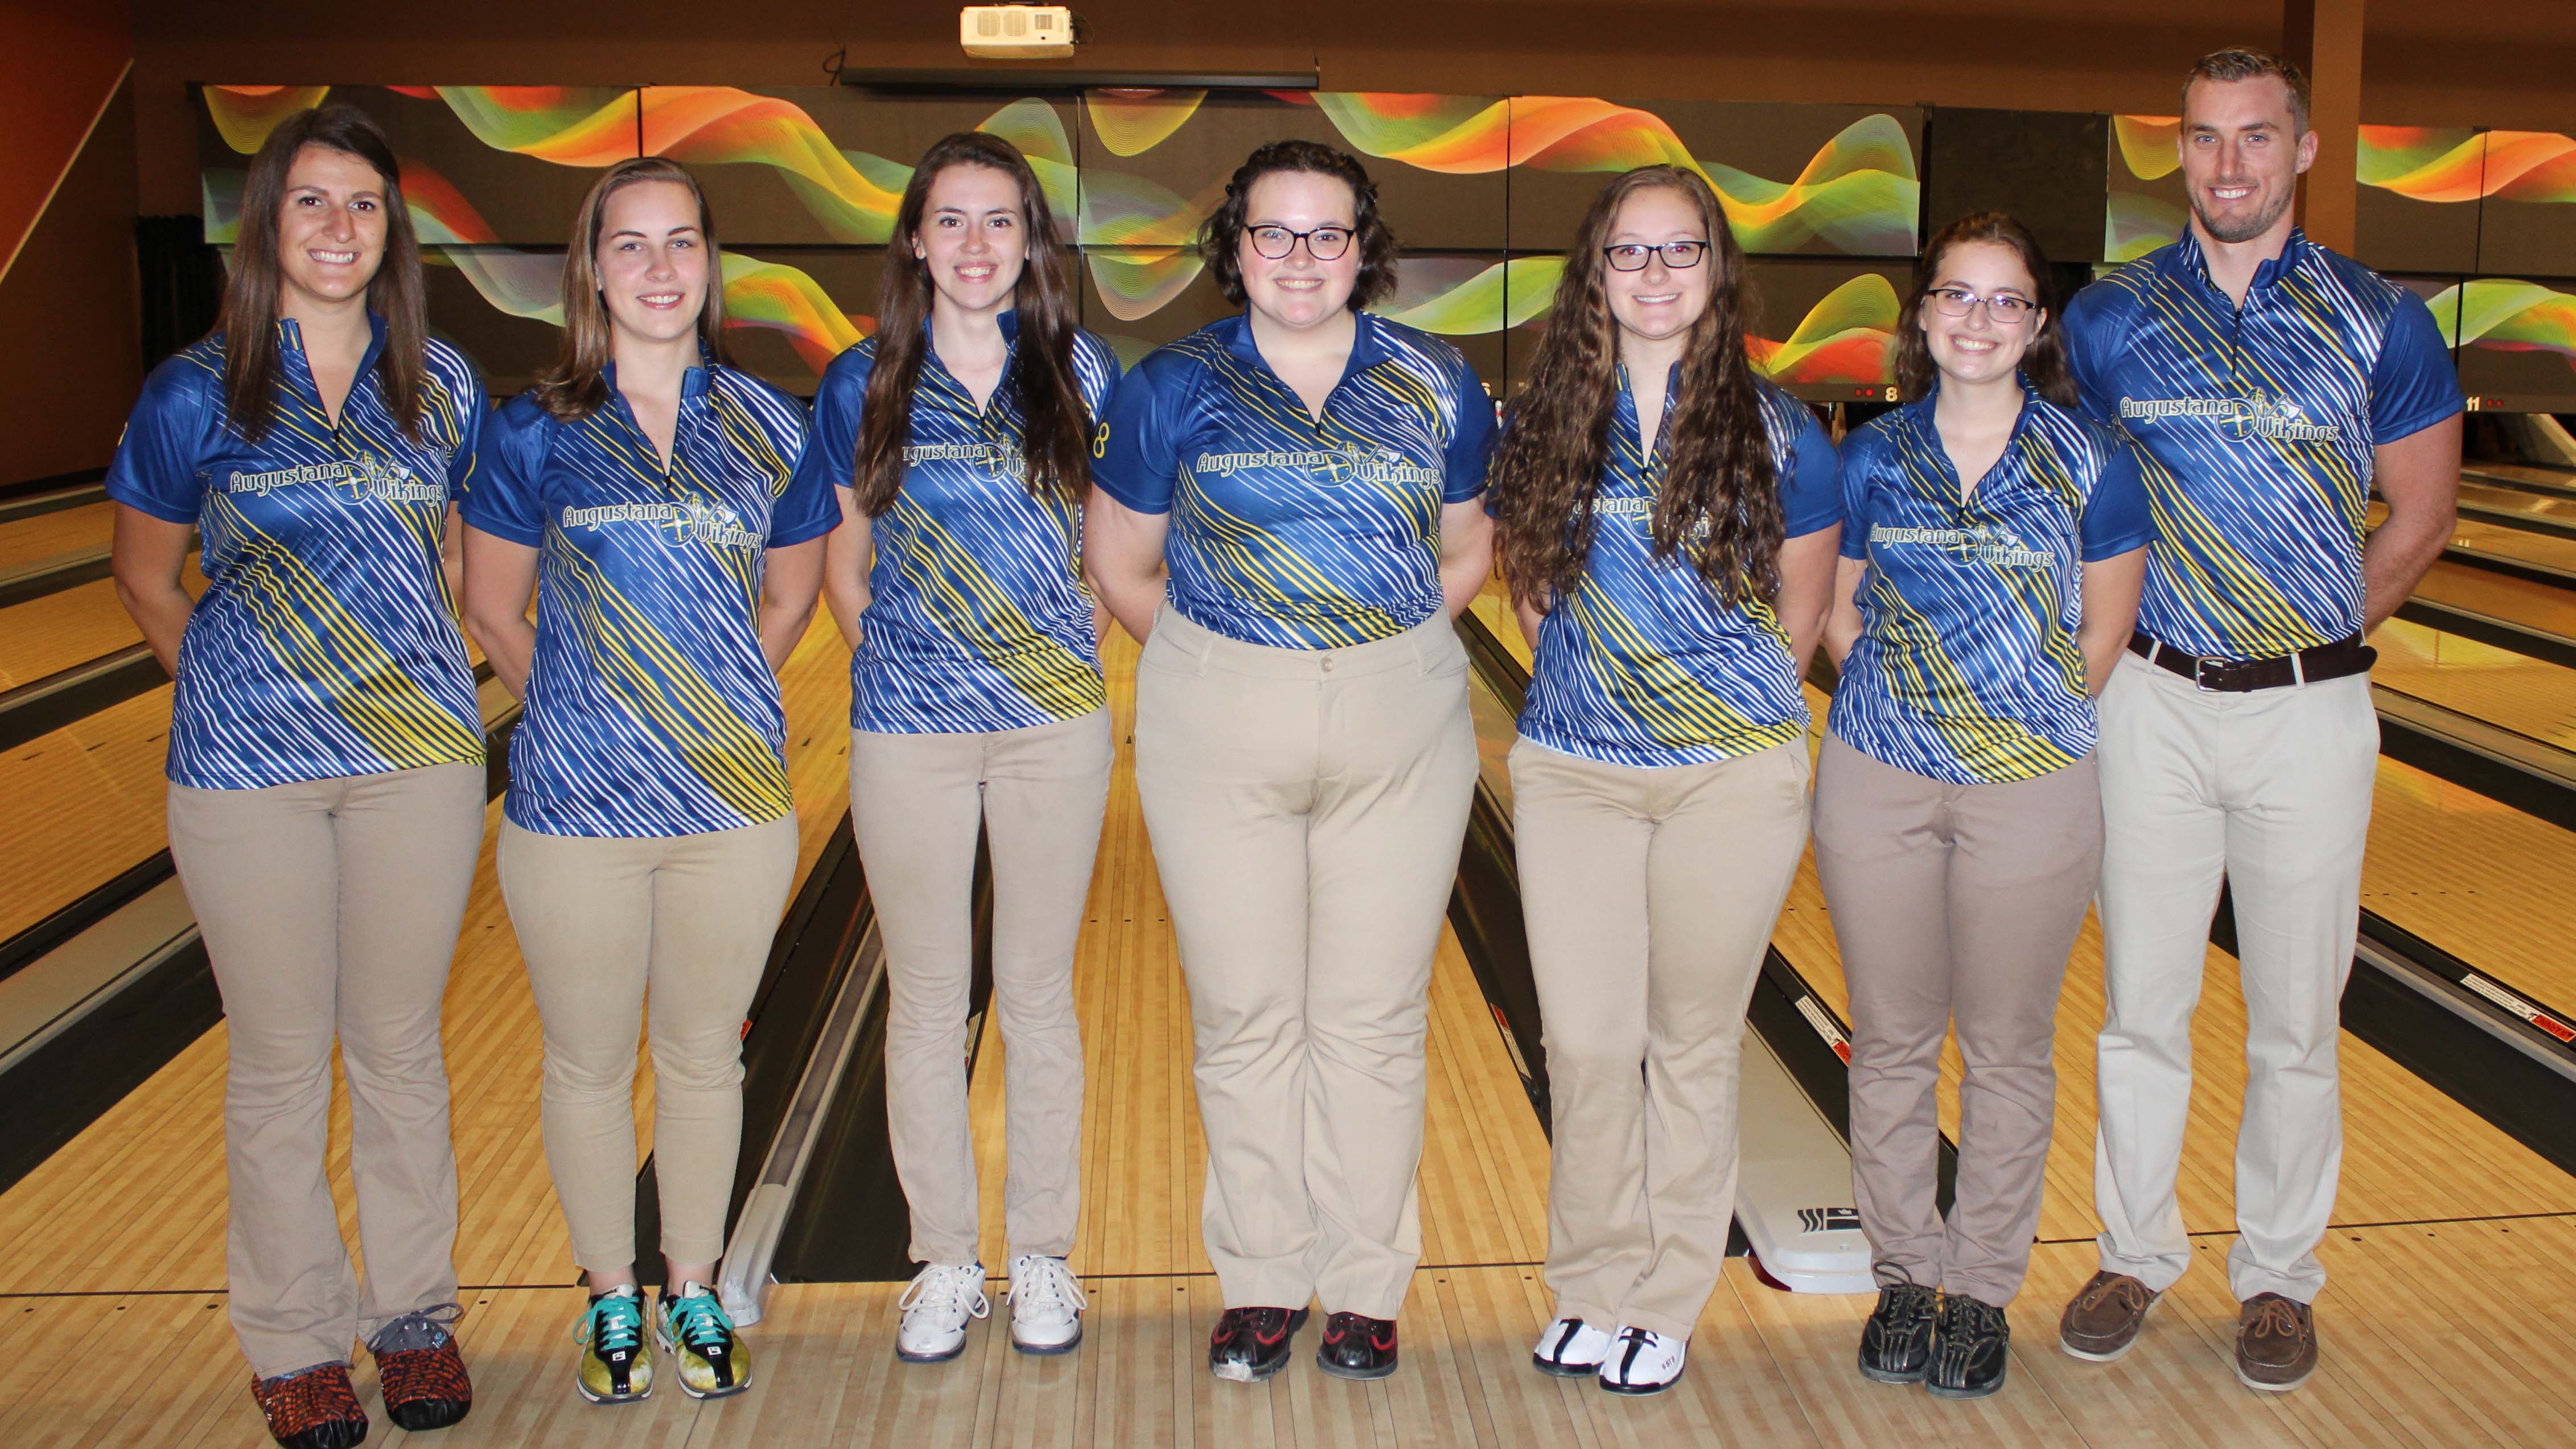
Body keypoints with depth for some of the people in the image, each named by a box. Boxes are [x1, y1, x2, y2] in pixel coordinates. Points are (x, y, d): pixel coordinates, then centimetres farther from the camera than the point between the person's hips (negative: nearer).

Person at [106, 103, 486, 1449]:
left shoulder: (441, 385, 3)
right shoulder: (196, 393, -3)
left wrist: (425, 676, 9)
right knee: (278, 1065, 8)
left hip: (417, 756, 2)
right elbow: (147, 580, 9)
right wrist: (234, 691, 5)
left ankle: (413, 1311, 27)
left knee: (401, 1049, 11)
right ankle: (295, 1339, 24)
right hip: (247, 773, -1)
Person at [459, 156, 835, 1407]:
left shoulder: (768, 426, 1)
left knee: (703, 1060, 15)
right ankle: (611, 1298, 33)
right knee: (588, 1065, 12)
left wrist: (706, 701, 7)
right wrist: (586, 711, 8)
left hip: (734, 803, 1)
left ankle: (694, 1293, 33)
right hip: (576, 809, -1)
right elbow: (492, 613, 5)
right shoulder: (535, 431, -4)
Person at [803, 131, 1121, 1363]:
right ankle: (945, 1262, 24)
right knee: (926, 1001, 8)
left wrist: (1074, 655, 2)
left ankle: (1042, 1256, 24)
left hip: (1054, 723, 0)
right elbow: (844, 563, 11)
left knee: (1039, 994, 9)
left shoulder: (1079, 373, 1)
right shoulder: (864, 385, 2)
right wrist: (892, 661, 2)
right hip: (908, 732, 1)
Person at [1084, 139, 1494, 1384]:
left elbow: (1466, 551, 13)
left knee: (1375, 1020, 6)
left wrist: (1382, 646, 2)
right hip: (1218, 731, 0)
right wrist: (1226, 662, 3)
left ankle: (1365, 1288, 21)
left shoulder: (1437, 387, 3)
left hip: (1399, 728, 1)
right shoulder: (1174, 387, 0)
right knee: (1245, 1020, 7)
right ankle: (1260, 1283, 22)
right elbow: (1119, 565, 7)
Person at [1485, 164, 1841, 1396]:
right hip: (1573, 774, 2)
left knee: (1692, 1048, 8)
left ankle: (1664, 1305, 22)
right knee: (1585, 1047, 3)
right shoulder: (1544, 425, 3)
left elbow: (1797, 621, 6)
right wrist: (1604, 693, 9)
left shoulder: (1776, 432, -1)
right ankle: (1592, 1288, 22)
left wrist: (1740, 713, 7)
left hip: (1730, 780, -1)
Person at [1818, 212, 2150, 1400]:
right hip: (1879, 783, 2)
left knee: (2007, 1052, 8)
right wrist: (1904, 707, -3)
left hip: (2032, 789, -1)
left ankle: (1983, 1289, 24)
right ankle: (1903, 1274, 26)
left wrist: (2025, 719, -4)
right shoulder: (1872, 456, 3)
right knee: (1890, 1043, 10)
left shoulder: (2089, 461, -1)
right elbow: (1840, 613, 9)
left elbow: (2102, 635, 2)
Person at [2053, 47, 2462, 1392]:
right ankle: (2135, 1255, 24)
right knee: (2141, 1011, 8)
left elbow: (2420, 516, 8)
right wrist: (2137, 636, 3)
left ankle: (2278, 1276, 24)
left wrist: (2315, 632, 7)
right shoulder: (2109, 318, 2)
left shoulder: (2379, 321, 0)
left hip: (2311, 714, -1)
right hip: (2154, 708, 1)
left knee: (2295, 1024, 8)